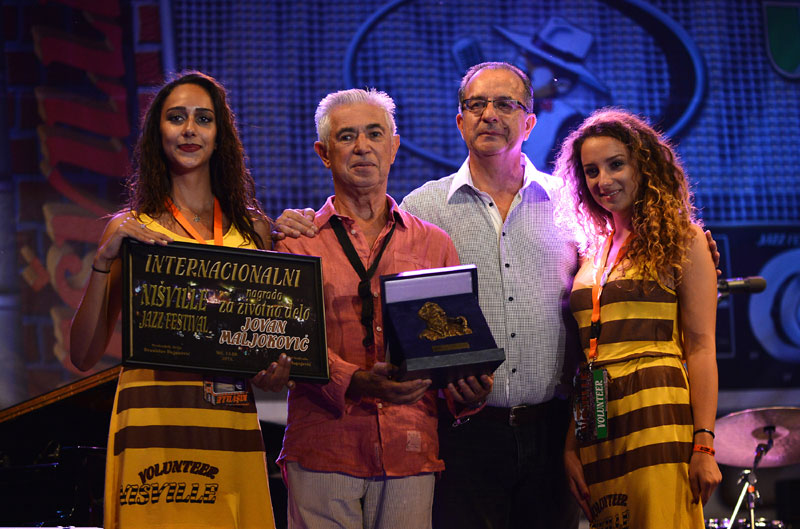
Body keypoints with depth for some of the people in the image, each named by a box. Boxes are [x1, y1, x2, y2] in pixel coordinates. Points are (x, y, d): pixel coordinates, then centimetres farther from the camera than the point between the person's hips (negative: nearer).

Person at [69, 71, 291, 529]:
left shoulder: (252, 227, 11)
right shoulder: (131, 229, 4)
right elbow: (85, 355, -1)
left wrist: (282, 369, -3)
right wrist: (103, 262, -12)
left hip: (233, 423, 3)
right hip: (152, 419, -3)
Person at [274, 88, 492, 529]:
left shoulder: (433, 244, 16)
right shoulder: (298, 242, 8)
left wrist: (470, 390, -9)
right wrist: (353, 381, -23)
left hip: (410, 448, 2)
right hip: (323, 448, -2)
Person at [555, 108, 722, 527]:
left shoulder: (682, 240, 3)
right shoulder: (591, 252, 18)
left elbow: (700, 347, -4)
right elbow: (579, 357, 15)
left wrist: (704, 445, -12)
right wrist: (570, 446, 6)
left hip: (656, 414, -5)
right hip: (594, 424, 5)